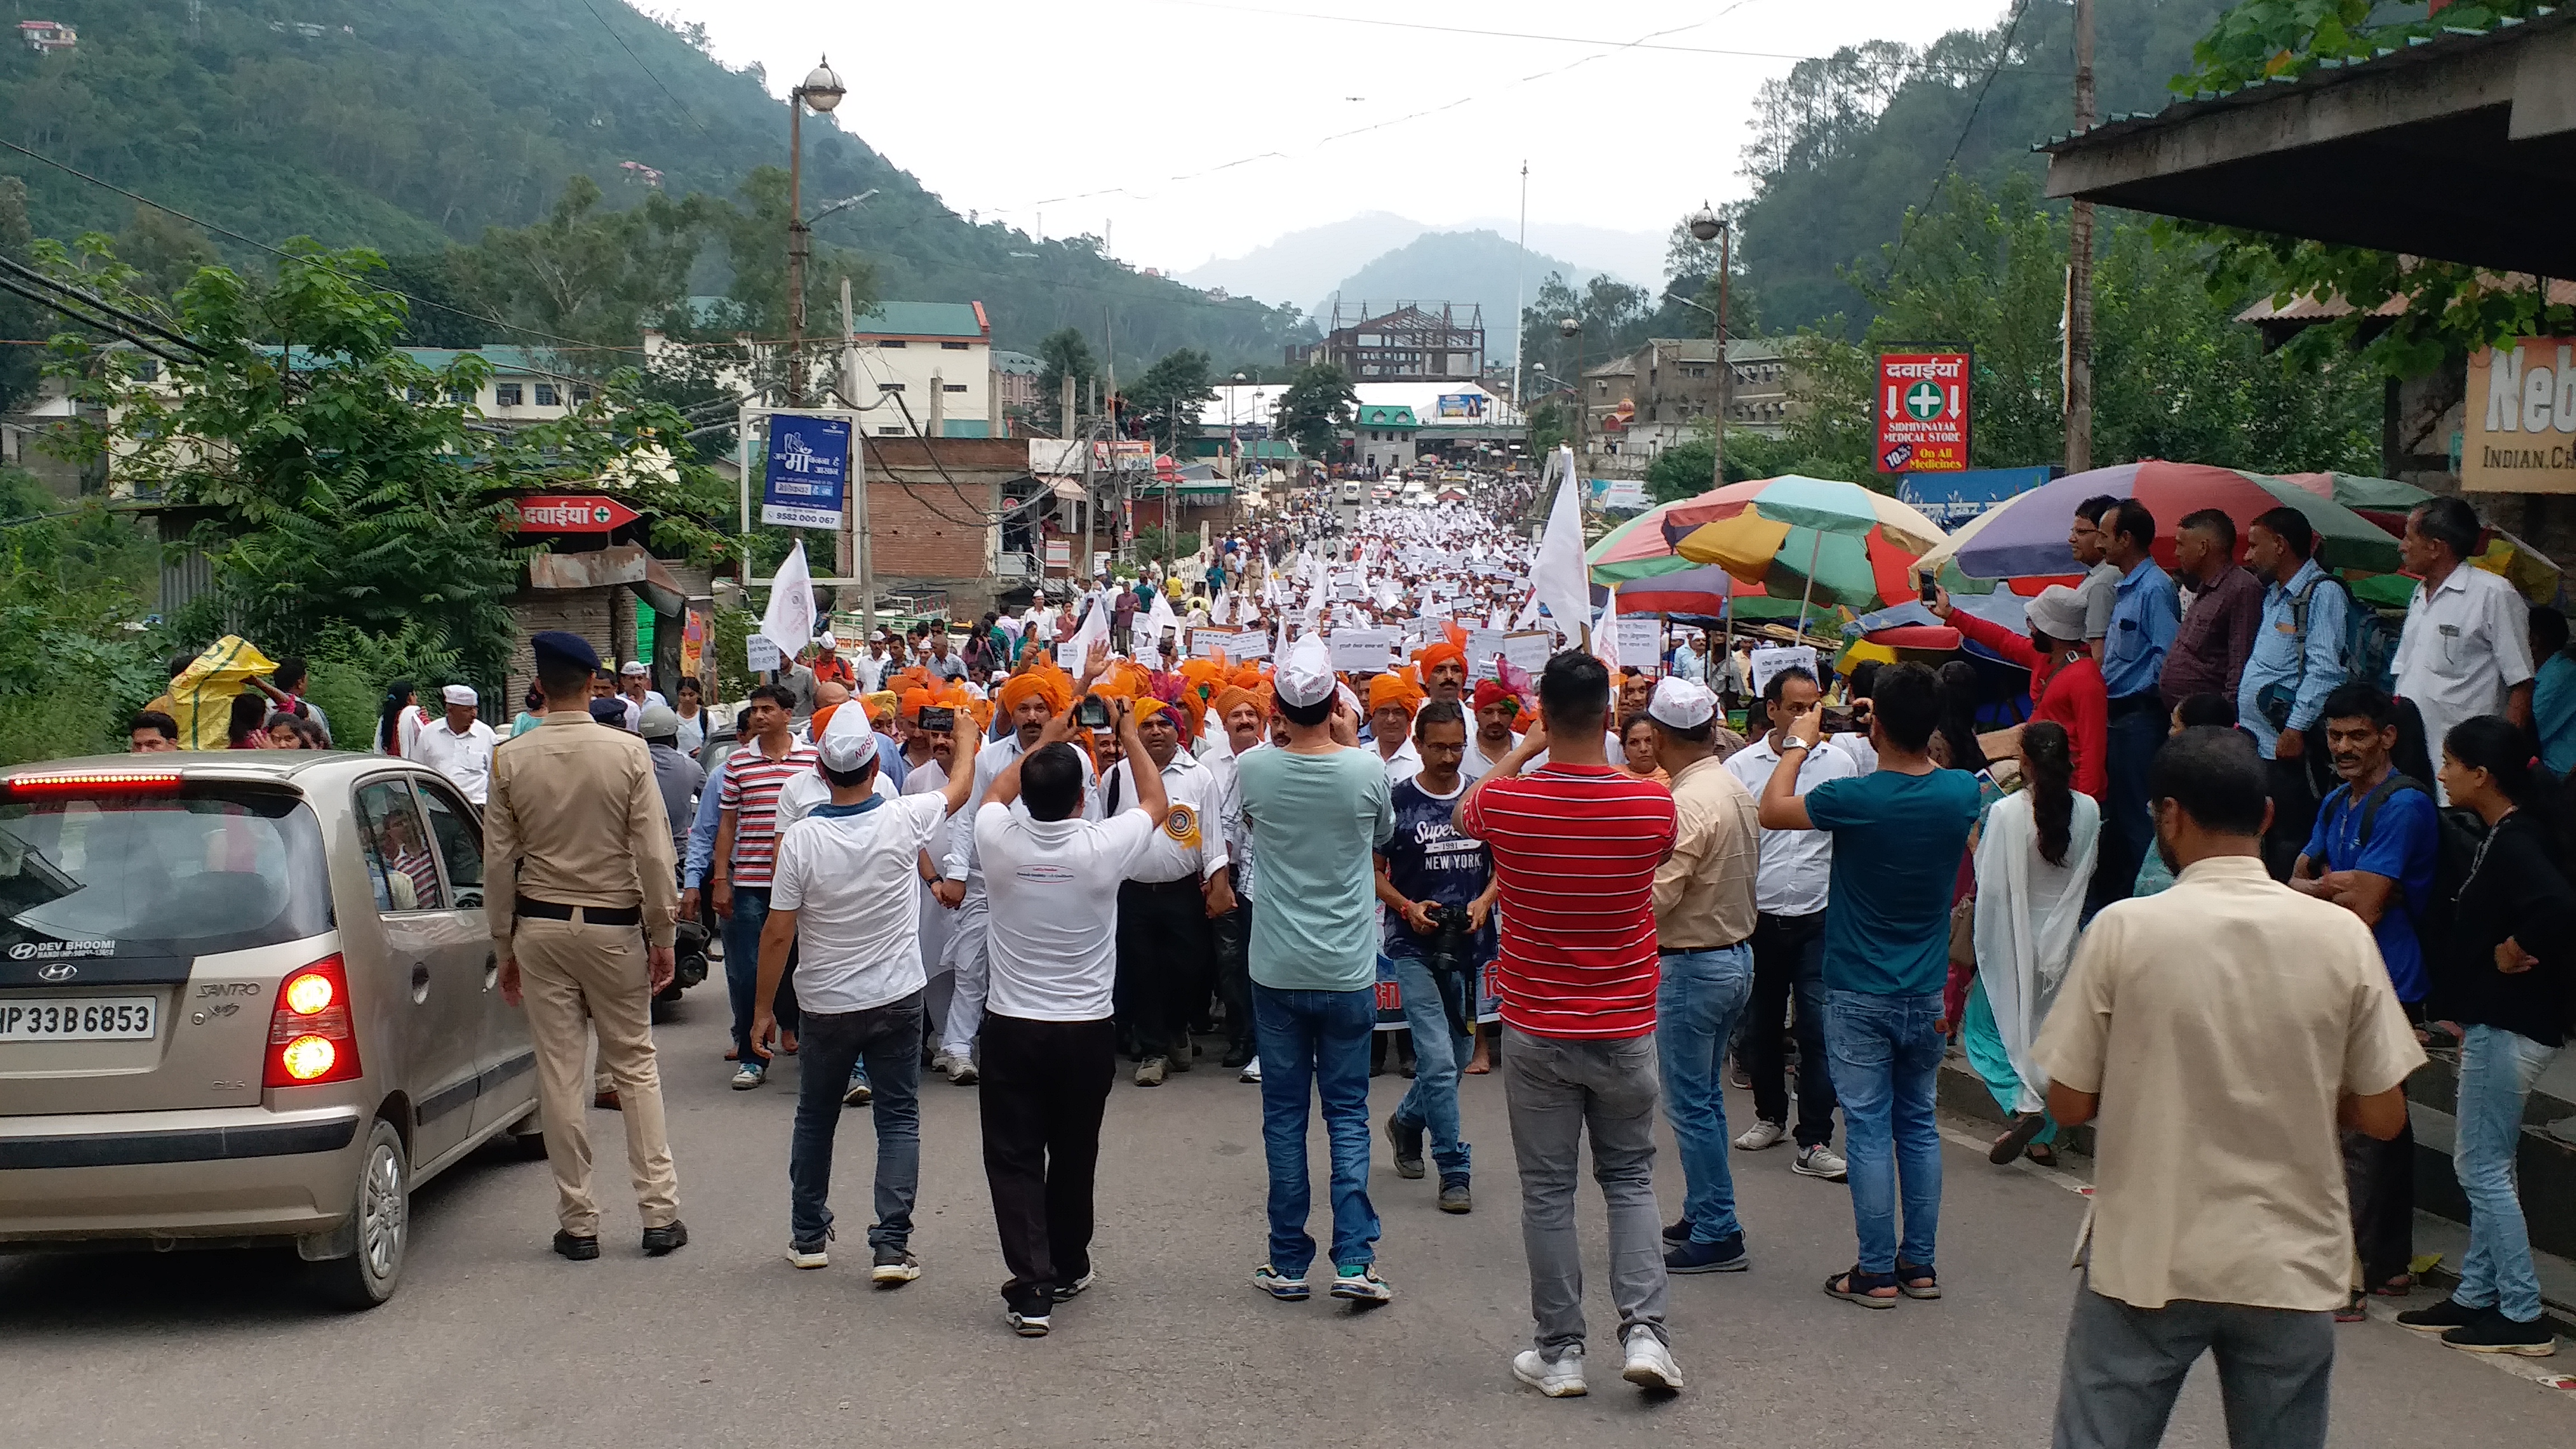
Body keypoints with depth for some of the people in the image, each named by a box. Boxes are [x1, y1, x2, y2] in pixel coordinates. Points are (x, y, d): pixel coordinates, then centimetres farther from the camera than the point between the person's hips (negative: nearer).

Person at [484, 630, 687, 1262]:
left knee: (559, 1073, 5)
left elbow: (499, 862, 0)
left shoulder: (510, 759, -4)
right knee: (635, 1066, 8)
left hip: (540, 926, 1)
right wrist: (662, 937, 1)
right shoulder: (628, 752, -9)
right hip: (612, 925, -1)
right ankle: (659, 1213, 6)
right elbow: (653, 854, -8)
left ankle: (578, 1222, 9)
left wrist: (505, 947, 9)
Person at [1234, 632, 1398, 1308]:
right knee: (1348, 1113, 9)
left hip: (1277, 971, 1)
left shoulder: (1252, 769, -9)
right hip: (1348, 971, 0)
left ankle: (1288, 1263, 13)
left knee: (1284, 1114, 9)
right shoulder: (1366, 770, -12)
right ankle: (1354, 1259, 1)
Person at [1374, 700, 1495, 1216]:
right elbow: (1373, 871, 1)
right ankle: (1455, 1171, -1)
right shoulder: (1397, 801, -6)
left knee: (1457, 1055, 15)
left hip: (1471, 945, 4)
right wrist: (1407, 907, -14)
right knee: (1438, 1059, -11)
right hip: (1416, 947, -4)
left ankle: (1407, 1121, 42)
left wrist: (1484, 902, -8)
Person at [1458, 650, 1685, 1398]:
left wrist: (1522, 750, 21)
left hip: (1537, 1033, -1)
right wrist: (1606, 760, 19)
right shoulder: (1653, 804, -12)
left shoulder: (1504, 800, -14)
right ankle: (1644, 1330, 3)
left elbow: (1465, 814, 13)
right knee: (1630, 1180, 16)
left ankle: (1559, 1352, 13)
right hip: (1625, 1032, 1)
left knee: (1547, 1192, 9)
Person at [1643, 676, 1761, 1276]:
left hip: (1692, 966, -9)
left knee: (1691, 1106, -1)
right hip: (1736, 953, 9)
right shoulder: (1737, 789, 6)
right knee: (1705, 1098, 19)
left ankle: (1717, 1237, 3)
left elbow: (1654, 898, -24)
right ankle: (1704, 1215, 27)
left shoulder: (1689, 803, -22)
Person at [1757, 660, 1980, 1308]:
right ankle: (1919, 1263, 20)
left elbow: (1772, 810, -2)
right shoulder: (1961, 793, -9)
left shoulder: (1855, 799, -20)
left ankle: (1876, 1273, 6)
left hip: (1859, 996, -4)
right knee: (1918, 1123, 14)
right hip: (1926, 993, 4)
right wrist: (1906, 738, 17)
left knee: (1870, 1129, 2)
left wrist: (1799, 744, 10)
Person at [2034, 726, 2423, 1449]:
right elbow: (2382, 1115, 0)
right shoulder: (2342, 936, -5)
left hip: (2146, 1260, -2)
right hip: (2289, 1266, 2)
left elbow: (2069, 1104, -6)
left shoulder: (2123, 929, -11)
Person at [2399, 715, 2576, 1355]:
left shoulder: (2515, 844, -21)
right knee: (2484, 1164, 16)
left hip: (2509, 1027, -10)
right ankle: (2478, 1295, 25)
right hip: (2497, 1020, 10)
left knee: (2483, 1168, -3)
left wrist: (2514, 953, -22)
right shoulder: (2507, 835, 9)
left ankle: (2524, 1317, 3)